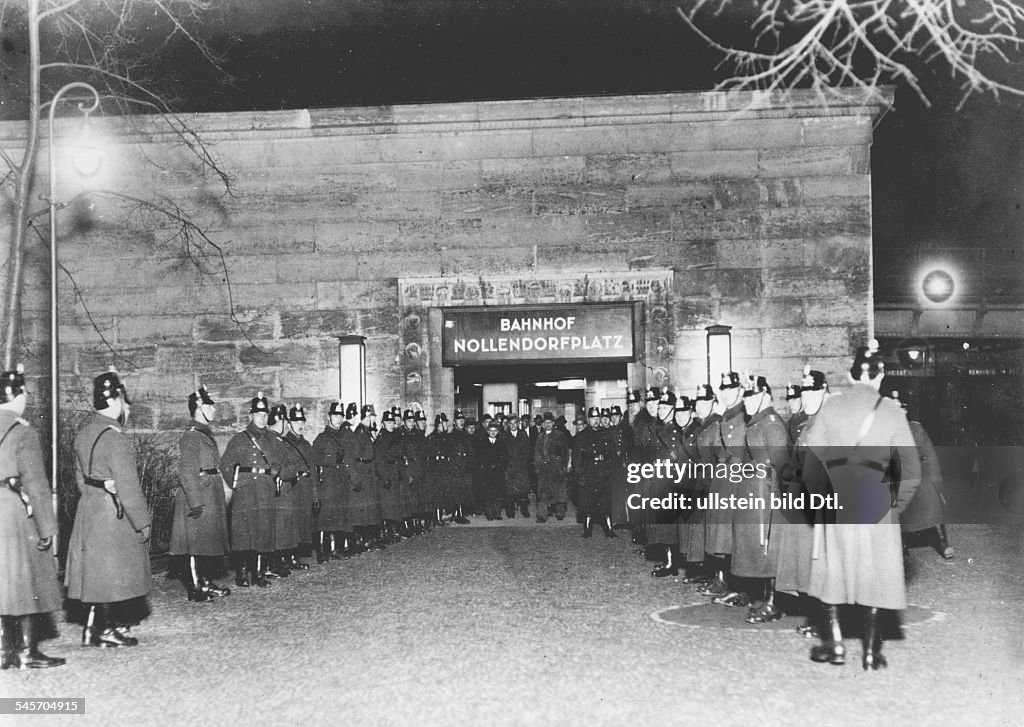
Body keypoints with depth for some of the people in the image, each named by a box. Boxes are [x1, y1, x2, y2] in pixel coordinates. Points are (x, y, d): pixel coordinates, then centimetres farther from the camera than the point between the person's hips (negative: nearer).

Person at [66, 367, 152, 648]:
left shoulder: (84, 433, 7)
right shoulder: (115, 438, -21)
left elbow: (80, 476, 15)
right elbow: (127, 485, -20)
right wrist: (142, 522, -14)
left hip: (88, 508, 9)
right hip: (113, 513, -9)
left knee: (96, 570, 15)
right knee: (109, 571, 1)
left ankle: (105, 622, 25)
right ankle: (100, 630, 8)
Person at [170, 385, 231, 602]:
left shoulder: (206, 434, 15)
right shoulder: (191, 436, -14)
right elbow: (187, 472, -20)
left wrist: (224, 488, 19)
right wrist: (195, 502, -23)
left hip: (211, 495, 10)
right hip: (198, 495, -10)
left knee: (209, 541, 14)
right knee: (196, 543, -4)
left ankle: (205, 582, 22)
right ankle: (195, 588, 1)